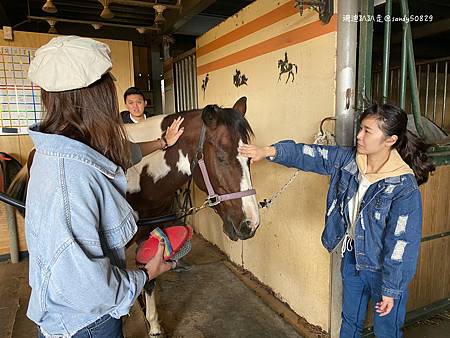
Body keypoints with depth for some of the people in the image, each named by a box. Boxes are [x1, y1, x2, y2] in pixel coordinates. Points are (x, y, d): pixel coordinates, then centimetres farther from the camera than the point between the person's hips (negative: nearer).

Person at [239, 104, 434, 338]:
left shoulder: (404, 187, -25)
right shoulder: (348, 159, -10)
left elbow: (402, 244, -21)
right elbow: (309, 155, -10)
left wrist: (391, 290, -15)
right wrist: (270, 151, -22)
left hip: (383, 269, -5)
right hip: (352, 258, 5)